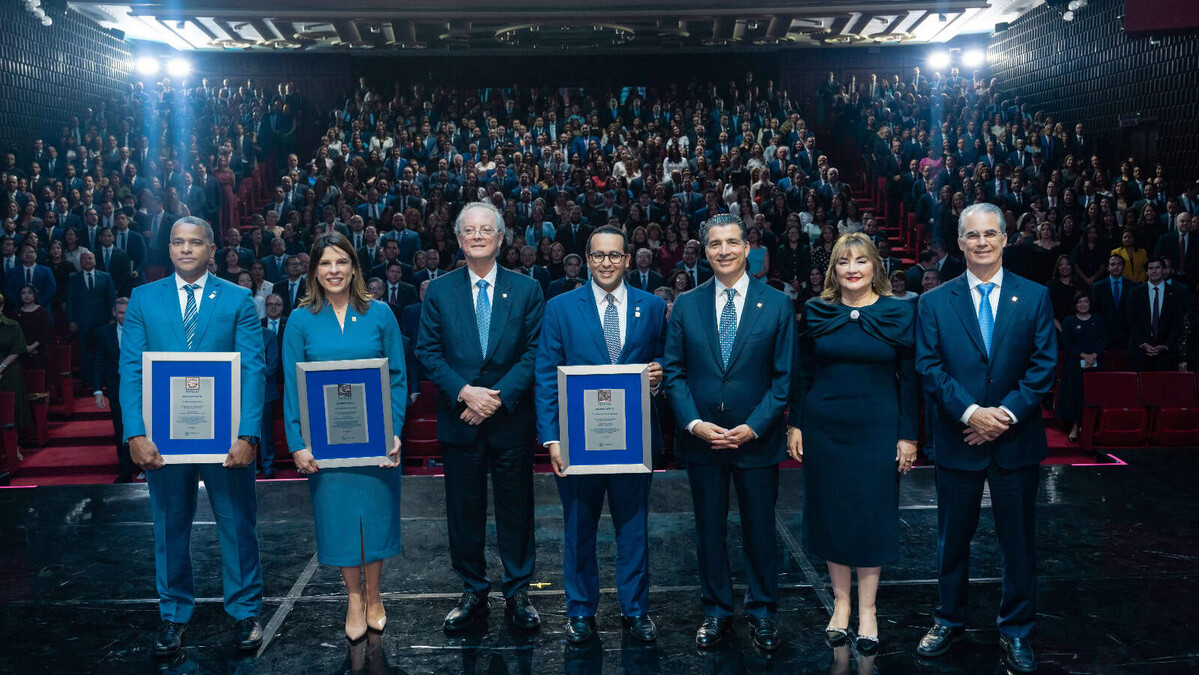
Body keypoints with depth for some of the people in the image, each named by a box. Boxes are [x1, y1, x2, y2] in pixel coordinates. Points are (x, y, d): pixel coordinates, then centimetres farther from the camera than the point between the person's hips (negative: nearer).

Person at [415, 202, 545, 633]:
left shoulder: (526, 290, 2)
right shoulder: (439, 291, 5)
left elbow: (534, 351, -3)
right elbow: (428, 352, 1)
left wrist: (499, 396, -14)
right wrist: (463, 392, -13)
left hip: (512, 419, -1)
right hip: (459, 419, 1)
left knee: (516, 510, 7)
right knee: (464, 511, 9)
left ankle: (517, 593, 22)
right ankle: (473, 593, 25)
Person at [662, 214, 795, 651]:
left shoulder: (777, 305, -1)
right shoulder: (686, 305, 3)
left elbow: (784, 377, -3)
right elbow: (673, 372, 2)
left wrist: (752, 427, -12)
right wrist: (694, 423, -11)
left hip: (757, 438, -1)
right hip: (701, 437, 1)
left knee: (760, 528, 9)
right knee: (709, 529, 11)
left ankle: (762, 611, 27)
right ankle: (716, 611, 27)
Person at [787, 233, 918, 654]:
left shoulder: (899, 313, -2)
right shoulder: (815, 312, 2)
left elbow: (909, 378, -1)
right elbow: (802, 372, 6)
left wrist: (909, 435, -4)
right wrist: (794, 424, 2)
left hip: (877, 429, -1)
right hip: (823, 426, 2)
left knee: (871, 515, 5)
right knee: (830, 511, 8)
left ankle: (867, 609, 19)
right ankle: (841, 601, 24)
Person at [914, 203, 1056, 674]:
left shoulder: (1034, 297, 3)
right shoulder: (934, 302, 2)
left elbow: (1044, 365, -3)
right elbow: (929, 367, -5)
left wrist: (1006, 413, -14)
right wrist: (970, 412, -16)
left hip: (1017, 438, 0)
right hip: (958, 439, 0)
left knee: (1018, 539, 10)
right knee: (953, 538, 12)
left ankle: (1016, 631, 26)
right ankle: (949, 621, 29)